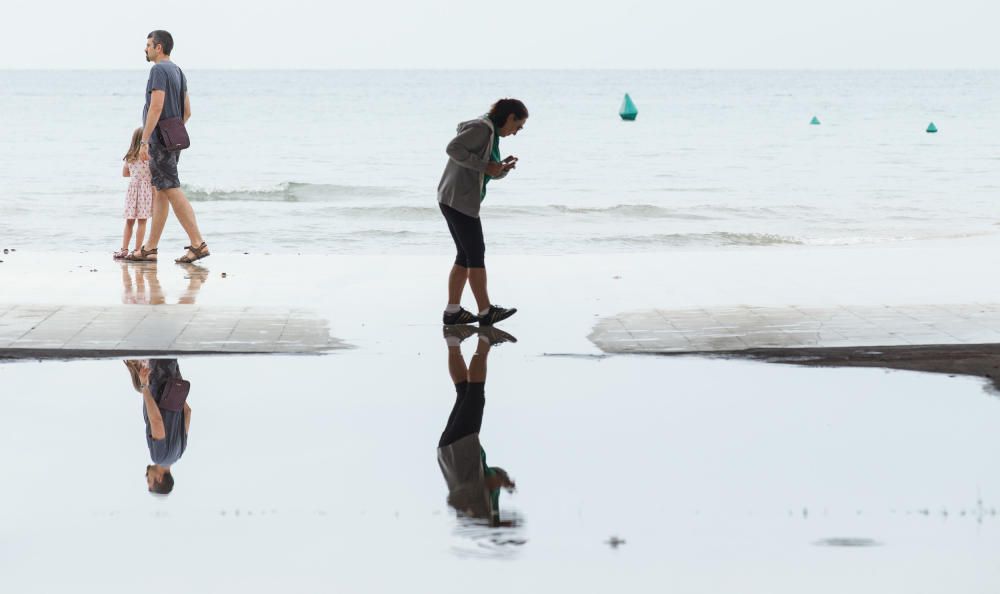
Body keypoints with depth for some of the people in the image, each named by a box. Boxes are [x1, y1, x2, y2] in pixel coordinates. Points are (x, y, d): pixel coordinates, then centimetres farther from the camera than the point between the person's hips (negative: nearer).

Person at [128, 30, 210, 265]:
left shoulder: (159, 70, -13)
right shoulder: (178, 71, 16)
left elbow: (156, 107, -21)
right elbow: (187, 111, 18)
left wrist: (144, 141, -22)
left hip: (159, 140, -10)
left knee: (172, 192, -10)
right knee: (160, 193, 10)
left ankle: (198, 243, -15)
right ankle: (150, 248, 14)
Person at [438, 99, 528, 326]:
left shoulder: (491, 133, 19)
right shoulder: (482, 128, -12)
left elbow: (493, 174, 25)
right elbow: (453, 148, -23)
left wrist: (504, 167, 3)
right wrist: (484, 166, -20)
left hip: (452, 199, 10)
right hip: (459, 199, -10)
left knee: (465, 255, 11)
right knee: (476, 254, -4)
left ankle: (452, 311, 11)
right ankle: (485, 312, -1)